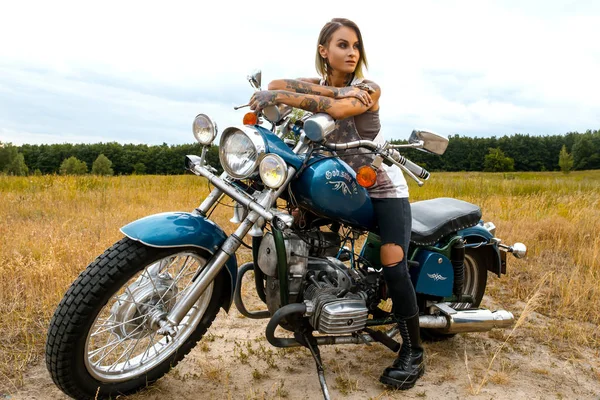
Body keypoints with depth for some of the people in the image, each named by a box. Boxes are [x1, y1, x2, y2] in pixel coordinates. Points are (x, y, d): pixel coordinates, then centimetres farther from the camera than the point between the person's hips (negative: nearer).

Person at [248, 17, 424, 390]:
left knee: (393, 265, -17)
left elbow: (337, 109, -34)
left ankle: (413, 353, -4)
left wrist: (281, 96, -37)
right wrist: (333, 88, -29)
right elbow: (276, 86, -19)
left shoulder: (368, 88, -12)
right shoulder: (315, 85, 2)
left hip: (384, 188, -5)